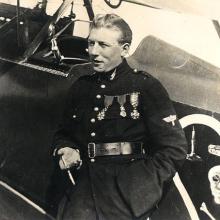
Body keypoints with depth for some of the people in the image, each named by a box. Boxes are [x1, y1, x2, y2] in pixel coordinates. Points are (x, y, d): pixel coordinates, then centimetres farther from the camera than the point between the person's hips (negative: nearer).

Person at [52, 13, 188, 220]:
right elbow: (64, 133, 26)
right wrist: (67, 150, 4)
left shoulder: (146, 86, 0)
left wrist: (141, 189, -12)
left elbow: (174, 148, -4)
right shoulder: (81, 87, 14)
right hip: (88, 182, 3)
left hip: (132, 178, -2)